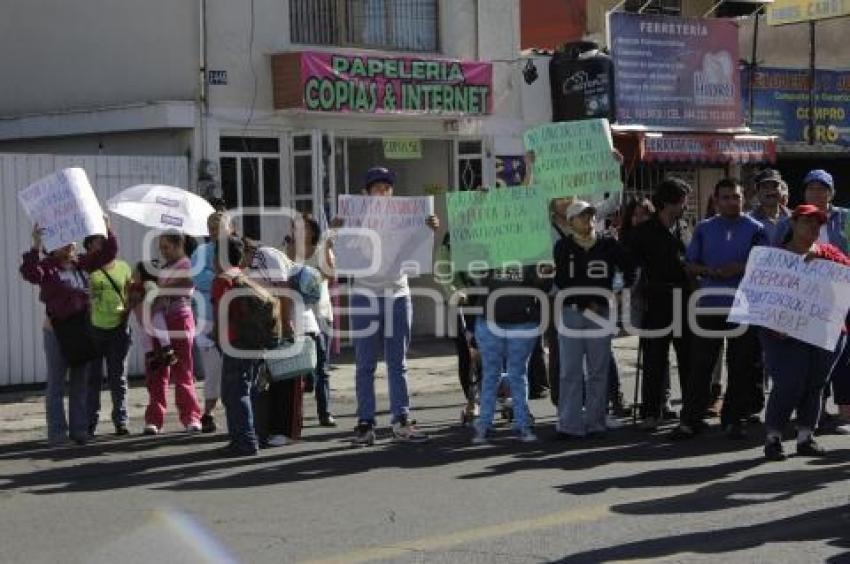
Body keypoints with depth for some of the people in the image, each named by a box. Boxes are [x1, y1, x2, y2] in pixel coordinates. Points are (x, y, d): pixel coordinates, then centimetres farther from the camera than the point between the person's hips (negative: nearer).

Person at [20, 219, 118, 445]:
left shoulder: (82, 264, 7)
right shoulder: (47, 267, -8)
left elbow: (107, 253, 11)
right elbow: (29, 272, -27)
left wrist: (108, 231, -3)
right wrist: (35, 247, -36)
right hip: (56, 331, -5)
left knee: (81, 384, 8)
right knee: (56, 384, 1)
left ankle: (79, 429, 15)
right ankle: (57, 432, 4)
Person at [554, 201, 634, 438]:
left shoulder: (608, 245, 6)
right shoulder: (563, 247, 3)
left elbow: (629, 269, 17)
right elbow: (562, 282, -3)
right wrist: (586, 305, -9)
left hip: (600, 313, 1)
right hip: (571, 312, -1)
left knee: (598, 371, 4)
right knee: (570, 371, -2)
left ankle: (595, 422, 10)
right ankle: (568, 424, -1)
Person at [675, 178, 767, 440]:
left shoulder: (755, 229, 5)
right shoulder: (704, 229, 10)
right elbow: (690, 266, 8)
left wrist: (742, 268, -15)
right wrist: (714, 271, -10)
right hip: (709, 305, 1)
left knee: (742, 366, 2)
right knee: (700, 364, 0)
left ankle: (733, 419, 12)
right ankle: (691, 420, 5)